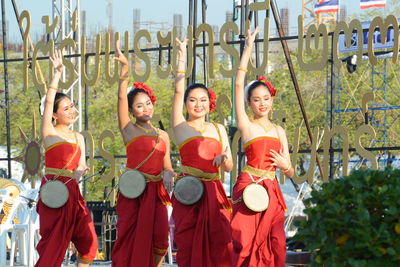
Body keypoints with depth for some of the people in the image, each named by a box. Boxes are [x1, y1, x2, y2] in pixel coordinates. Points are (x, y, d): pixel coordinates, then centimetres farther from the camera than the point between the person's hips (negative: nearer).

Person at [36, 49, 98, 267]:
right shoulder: (49, 133, 0)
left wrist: (79, 172, -7)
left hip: (72, 191, 6)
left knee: (88, 239, 2)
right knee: (54, 241, -6)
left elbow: (82, 165, 17)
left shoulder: (78, 138, 17)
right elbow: (49, 101, -11)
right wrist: (57, 74, -16)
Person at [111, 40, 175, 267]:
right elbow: (122, 98, -5)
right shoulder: (128, 129, 5)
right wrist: (125, 69, -15)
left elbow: (167, 165, 18)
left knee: (159, 239, -7)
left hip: (155, 191, 3)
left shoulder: (163, 135, 16)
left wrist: (169, 175, -7)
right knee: (129, 239, -5)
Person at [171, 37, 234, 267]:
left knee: (218, 246, -6)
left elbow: (229, 167, 15)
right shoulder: (181, 127, 7)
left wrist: (224, 158, -8)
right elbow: (178, 91, -1)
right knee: (189, 246, -5)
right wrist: (182, 57, -3)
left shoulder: (219, 130, 16)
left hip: (214, 192, 3)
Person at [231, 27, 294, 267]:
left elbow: (290, 173, 19)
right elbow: (239, 85, -7)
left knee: (273, 247, 1)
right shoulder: (247, 126, 2)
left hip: (272, 191, 5)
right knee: (247, 244, -8)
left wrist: (285, 166, -6)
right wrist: (249, 48, -8)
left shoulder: (279, 131, 16)